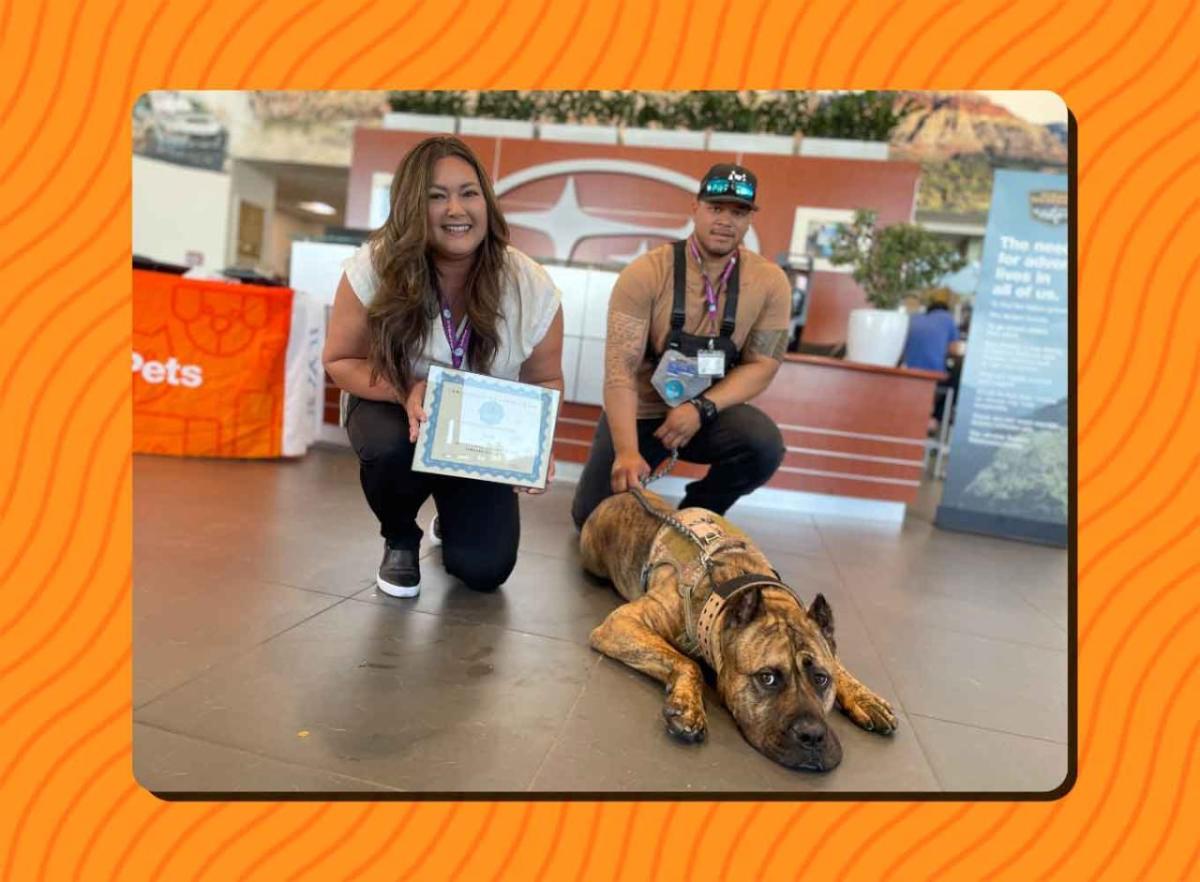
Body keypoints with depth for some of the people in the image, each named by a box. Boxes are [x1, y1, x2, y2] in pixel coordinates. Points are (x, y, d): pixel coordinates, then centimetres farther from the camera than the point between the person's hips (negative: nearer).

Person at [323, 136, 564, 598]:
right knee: (392, 450, -38)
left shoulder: (532, 287, -20)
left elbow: (545, 380, -7)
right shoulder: (373, 270, -22)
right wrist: (407, 391, -31)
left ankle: (452, 519, 31)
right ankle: (400, 541, 0)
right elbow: (339, 360, -11)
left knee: (484, 569, -10)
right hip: (392, 409, 0)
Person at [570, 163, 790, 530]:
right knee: (593, 518, -8)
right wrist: (627, 451, -34)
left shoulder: (770, 283, -9)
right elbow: (620, 368, -22)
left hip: (711, 412, 2)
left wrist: (701, 408, -25)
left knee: (764, 445, -29)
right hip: (640, 413, -1)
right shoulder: (645, 273, -17)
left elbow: (762, 365, -8)